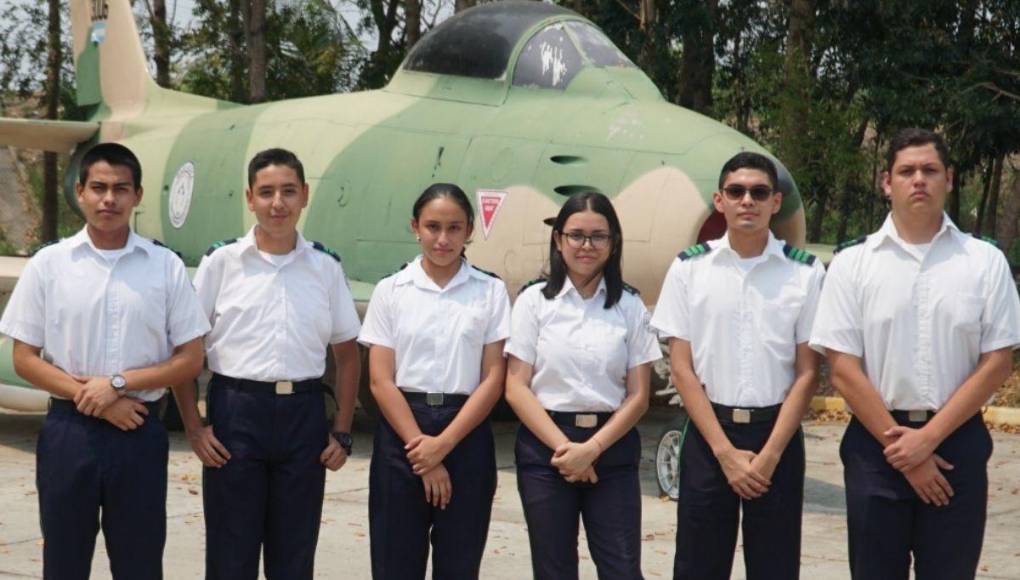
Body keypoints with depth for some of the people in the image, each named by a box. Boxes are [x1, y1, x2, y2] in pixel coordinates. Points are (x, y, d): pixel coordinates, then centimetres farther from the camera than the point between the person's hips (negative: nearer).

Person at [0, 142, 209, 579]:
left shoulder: (166, 267, 0)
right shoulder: (48, 265, 0)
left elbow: (190, 360, 0)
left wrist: (119, 383, -12)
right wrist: (91, 398, -11)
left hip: (139, 433, 0)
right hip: (69, 431, 0)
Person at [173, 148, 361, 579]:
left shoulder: (326, 267, 6)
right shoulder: (221, 261, -1)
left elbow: (347, 354, 12)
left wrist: (342, 432, 5)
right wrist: (193, 427, -5)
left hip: (303, 416, 2)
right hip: (236, 413, -2)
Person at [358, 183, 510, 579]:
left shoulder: (491, 291, 3)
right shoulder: (390, 291, 2)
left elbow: (493, 380, -2)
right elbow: (381, 381, -2)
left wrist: (443, 444, -10)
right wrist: (421, 446, -11)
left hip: (466, 433, 0)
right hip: (401, 431, 0)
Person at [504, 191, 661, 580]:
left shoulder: (629, 306, 5)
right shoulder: (535, 301, 2)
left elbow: (638, 396, 2)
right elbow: (516, 387, -2)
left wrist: (592, 449, -11)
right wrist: (563, 446, -12)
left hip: (611, 447, 1)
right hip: (545, 445, 0)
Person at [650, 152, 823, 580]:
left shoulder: (805, 272, 0)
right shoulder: (689, 268, 0)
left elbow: (807, 373, -1)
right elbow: (682, 368, -1)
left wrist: (770, 454, -10)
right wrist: (724, 451, -9)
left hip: (777, 435, 0)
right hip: (708, 434, 0)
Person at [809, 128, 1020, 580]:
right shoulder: (852, 264, -1)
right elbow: (843, 370, -4)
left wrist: (928, 438, -10)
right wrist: (900, 445, -9)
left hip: (957, 443, 0)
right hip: (877, 442, 0)